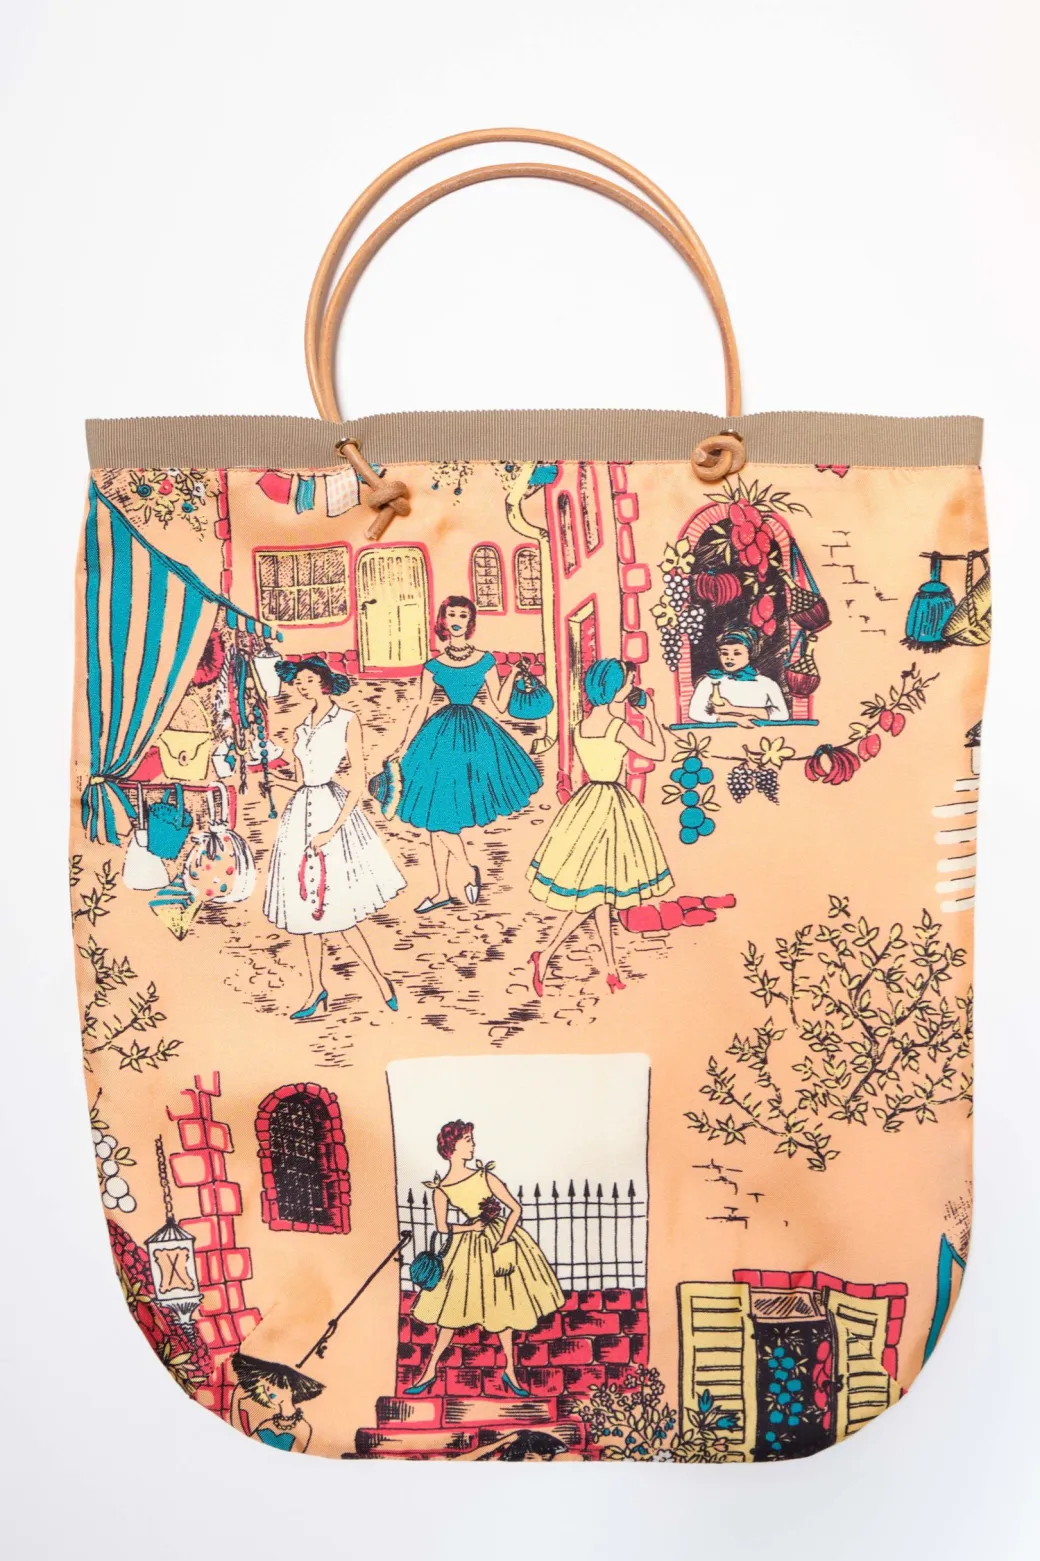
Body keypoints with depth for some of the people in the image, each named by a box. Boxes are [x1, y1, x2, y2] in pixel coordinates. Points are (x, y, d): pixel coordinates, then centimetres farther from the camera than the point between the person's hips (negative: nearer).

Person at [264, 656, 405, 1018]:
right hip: (301, 813, 6)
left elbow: (358, 779, -9)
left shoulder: (347, 720, -1)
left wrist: (334, 829, -15)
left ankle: (380, 980, 8)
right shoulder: (302, 729, 16)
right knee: (306, 906, 8)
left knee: (337, 910, -8)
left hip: (332, 810, -6)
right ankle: (317, 992, 18)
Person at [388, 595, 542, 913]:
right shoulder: (433, 665, 5)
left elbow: (500, 705, 2)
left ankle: (467, 868, 20)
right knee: (435, 813, 4)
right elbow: (421, 708, 5)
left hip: (475, 735, -3)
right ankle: (441, 891, 14)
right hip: (442, 735, 3)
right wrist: (403, 747, 2)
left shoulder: (485, 660, 2)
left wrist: (513, 674, -6)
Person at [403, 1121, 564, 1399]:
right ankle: (430, 1370, 22)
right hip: (470, 1247, -1)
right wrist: (471, 1227, -11)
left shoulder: (485, 1176, -11)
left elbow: (515, 1209, -11)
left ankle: (510, 1372, 24)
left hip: (501, 1240, 1)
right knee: (453, 1309, 7)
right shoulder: (440, 1190, -12)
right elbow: (442, 1227, -2)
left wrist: (501, 1242, -18)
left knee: (502, 1308, 10)